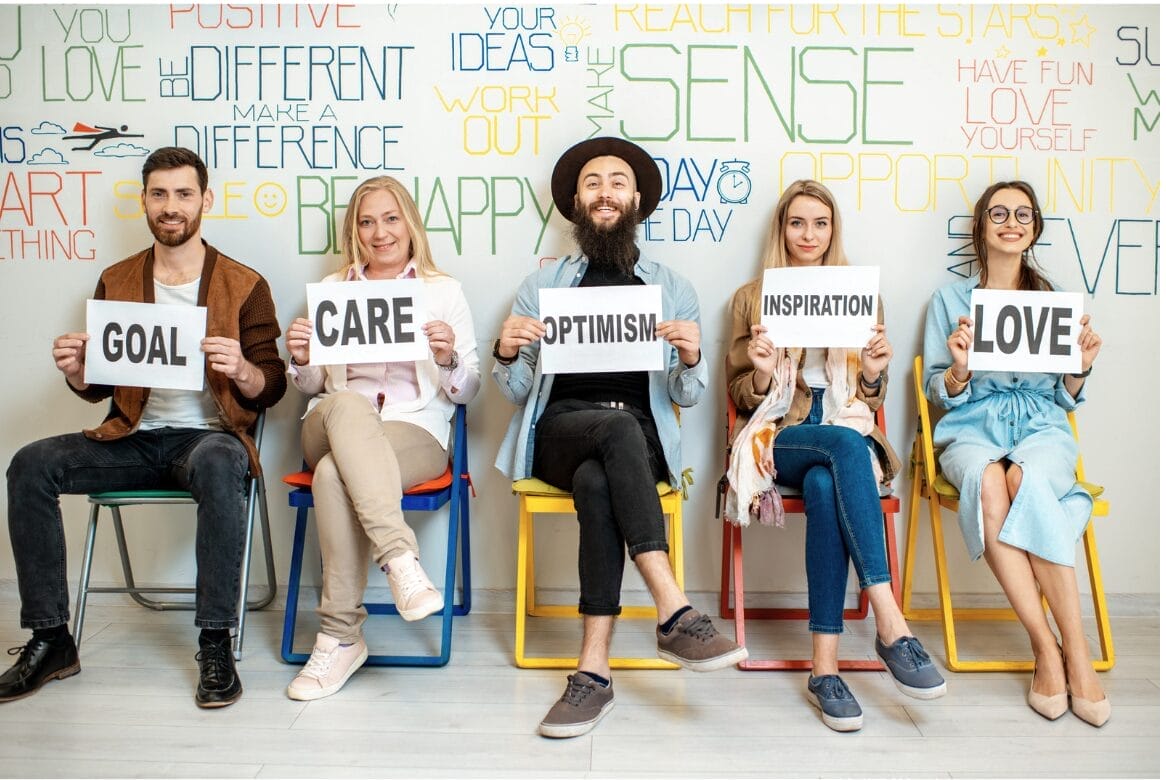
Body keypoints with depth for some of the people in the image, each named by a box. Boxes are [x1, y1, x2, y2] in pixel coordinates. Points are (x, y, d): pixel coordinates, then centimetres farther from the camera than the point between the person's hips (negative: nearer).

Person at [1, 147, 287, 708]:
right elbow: (98, 388, 16)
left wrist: (242, 371, -23)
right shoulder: (116, 282, 13)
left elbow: (270, 390, 0)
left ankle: (215, 645, -29)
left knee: (218, 465, -38)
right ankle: (51, 640, -7)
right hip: (134, 438, 4)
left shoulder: (244, 286, 2)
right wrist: (76, 371, -7)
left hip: (207, 435, -4)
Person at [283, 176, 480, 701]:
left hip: (415, 431, -2)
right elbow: (314, 387, 21)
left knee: (334, 474, -35)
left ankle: (340, 636, -26)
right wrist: (301, 362, -2)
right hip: (332, 427, 2)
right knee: (347, 404, -37)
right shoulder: (332, 289, 20)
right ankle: (401, 559, -42)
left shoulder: (444, 291, 11)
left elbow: (466, 392, 8)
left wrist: (448, 359, -14)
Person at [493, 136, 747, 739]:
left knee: (596, 484, -36)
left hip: (641, 438, 1)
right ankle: (675, 613, -39)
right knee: (619, 427, -36)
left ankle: (594, 671, -32)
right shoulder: (542, 284, 16)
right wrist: (506, 353, -10)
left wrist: (691, 359, -12)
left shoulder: (672, 289, 17)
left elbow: (686, 396, 10)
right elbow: (517, 391, 12)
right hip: (560, 430, 0)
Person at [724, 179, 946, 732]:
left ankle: (825, 665, -35)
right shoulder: (751, 299, 13)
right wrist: (762, 372, -13)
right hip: (780, 437, -1)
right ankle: (891, 625, -40)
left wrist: (874, 372, -8)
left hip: (848, 433, 1)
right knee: (846, 445, -37)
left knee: (825, 486, -37)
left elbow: (870, 401, 15)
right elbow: (742, 398, 10)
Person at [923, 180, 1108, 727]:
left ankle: (1075, 652, -29)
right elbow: (940, 394, 8)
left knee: (1027, 476, -37)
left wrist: (1081, 368, -6)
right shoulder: (949, 300, 11)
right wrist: (959, 367, -13)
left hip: (1041, 426, 1)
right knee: (988, 481, -37)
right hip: (971, 429, -1)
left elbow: (1066, 398, 15)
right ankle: (1046, 648, -29)